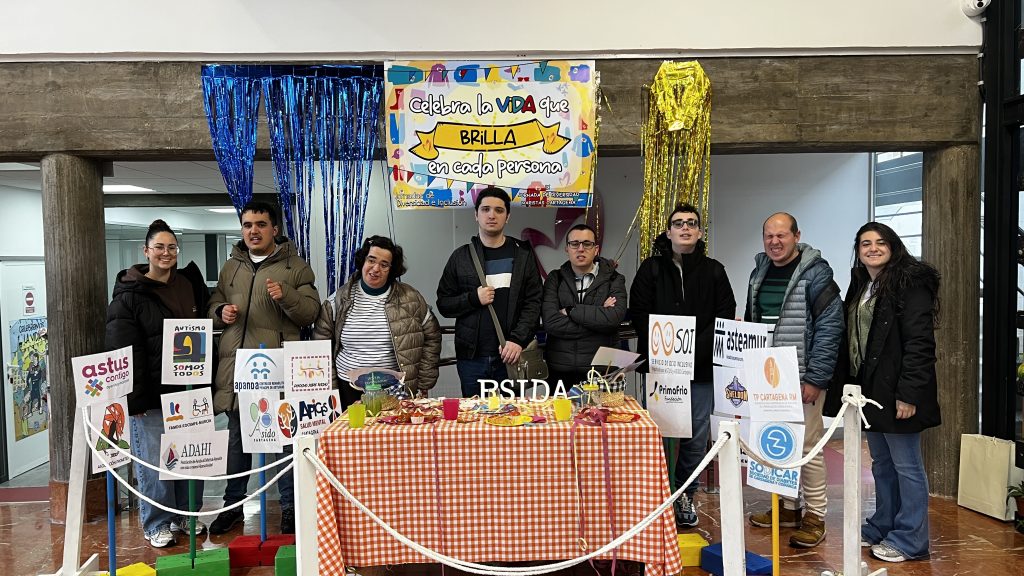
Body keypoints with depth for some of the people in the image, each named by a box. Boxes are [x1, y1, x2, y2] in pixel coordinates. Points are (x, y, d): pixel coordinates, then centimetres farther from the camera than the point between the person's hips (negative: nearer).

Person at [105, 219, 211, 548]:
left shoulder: (189, 285, 11)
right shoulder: (129, 294, -4)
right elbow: (123, 351, -9)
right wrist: (134, 397, -15)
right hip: (151, 394, -5)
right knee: (154, 459, 2)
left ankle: (186, 515, 27)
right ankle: (157, 525, 18)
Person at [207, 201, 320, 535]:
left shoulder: (295, 267, 2)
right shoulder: (230, 268, 16)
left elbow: (310, 312, -4)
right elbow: (213, 308, 22)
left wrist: (286, 296, -20)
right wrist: (221, 313, 0)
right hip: (236, 364, 4)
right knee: (237, 436, 15)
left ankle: (290, 505, 18)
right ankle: (233, 504, 30)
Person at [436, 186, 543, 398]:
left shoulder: (523, 254, 6)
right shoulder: (461, 256, 8)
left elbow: (534, 302, 0)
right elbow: (443, 304, 8)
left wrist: (518, 339, -13)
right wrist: (473, 299, -10)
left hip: (512, 355, 0)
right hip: (471, 357, 1)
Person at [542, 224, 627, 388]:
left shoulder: (613, 280, 4)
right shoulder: (555, 279, 5)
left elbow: (615, 317, -15)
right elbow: (550, 322, -10)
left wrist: (570, 311, -10)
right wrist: (598, 315, -10)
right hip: (560, 370, 1)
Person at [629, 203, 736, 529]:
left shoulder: (714, 271, 10)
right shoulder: (651, 269, 7)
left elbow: (725, 317, 4)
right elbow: (638, 314, 0)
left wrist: (696, 349, -9)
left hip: (702, 368, 1)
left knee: (696, 436, 6)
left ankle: (686, 496, 23)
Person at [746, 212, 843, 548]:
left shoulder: (815, 273, -9)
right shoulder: (759, 272, 11)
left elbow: (830, 328, -13)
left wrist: (815, 379, -17)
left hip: (803, 378, -6)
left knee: (806, 445, 0)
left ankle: (815, 517, 15)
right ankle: (788, 507, 28)